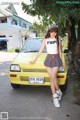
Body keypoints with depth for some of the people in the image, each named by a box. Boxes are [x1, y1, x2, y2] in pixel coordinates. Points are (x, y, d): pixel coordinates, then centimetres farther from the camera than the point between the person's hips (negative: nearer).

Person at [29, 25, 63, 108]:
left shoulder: (58, 40, 9)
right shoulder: (45, 40, 8)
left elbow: (60, 52, 13)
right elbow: (40, 51, 8)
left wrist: (61, 61, 12)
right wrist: (34, 60, 7)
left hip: (56, 59, -1)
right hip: (49, 59, 1)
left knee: (53, 76, -17)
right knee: (51, 78, -1)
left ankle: (58, 91, 7)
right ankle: (55, 97, 5)